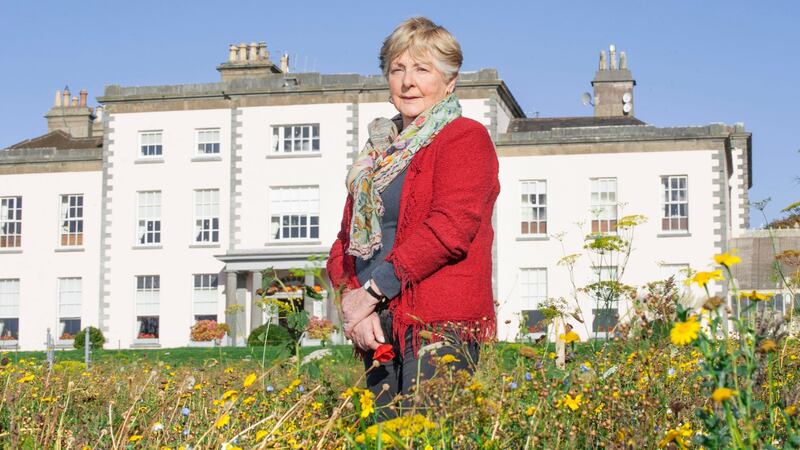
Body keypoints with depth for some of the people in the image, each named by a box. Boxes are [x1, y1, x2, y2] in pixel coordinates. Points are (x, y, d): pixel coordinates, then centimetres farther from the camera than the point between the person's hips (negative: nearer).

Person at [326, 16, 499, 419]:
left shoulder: (465, 138, -1)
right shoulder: (378, 152, 22)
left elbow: (450, 228, -15)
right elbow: (346, 240, 16)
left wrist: (373, 289, -15)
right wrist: (353, 303, -3)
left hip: (441, 326, -7)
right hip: (378, 330, 7)